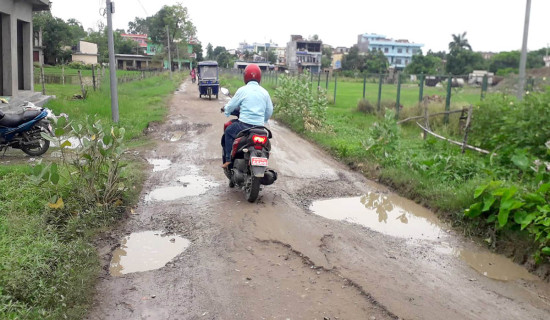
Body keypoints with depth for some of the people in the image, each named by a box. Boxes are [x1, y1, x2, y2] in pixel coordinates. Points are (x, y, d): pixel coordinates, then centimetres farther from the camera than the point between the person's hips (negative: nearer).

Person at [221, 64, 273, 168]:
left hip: (244, 124, -3)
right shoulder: (264, 92, 7)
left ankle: (228, 159, 11)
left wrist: (226, 109, 29)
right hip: (259, 127, 3)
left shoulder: (242, 90, -3)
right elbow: (269, 111, 12)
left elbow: (231, 106, 6)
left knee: (228, 132, 20)